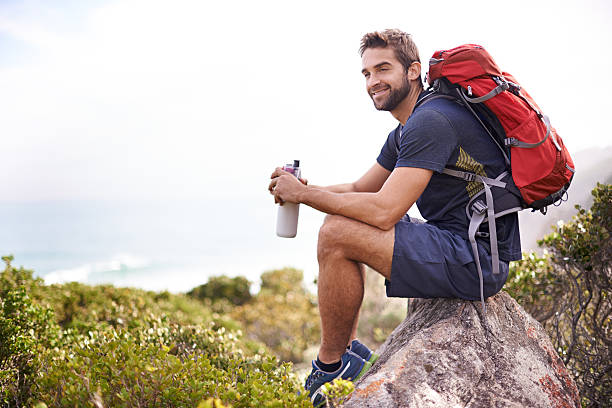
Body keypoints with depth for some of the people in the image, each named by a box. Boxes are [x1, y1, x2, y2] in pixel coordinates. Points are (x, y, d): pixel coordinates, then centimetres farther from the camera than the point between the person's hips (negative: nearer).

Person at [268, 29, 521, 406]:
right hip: (467, 251, 11)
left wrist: (303, 193, -14)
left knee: (336, 235, -19)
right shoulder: (405, 132, 15)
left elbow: (383, 211, -25)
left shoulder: (431, 121, -18)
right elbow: (359, 190, 20)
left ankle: (330, 368, -3)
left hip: (477, 259, -11)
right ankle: (350, 348, 17)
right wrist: (301, 187, 2)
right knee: (344, 223, 18)